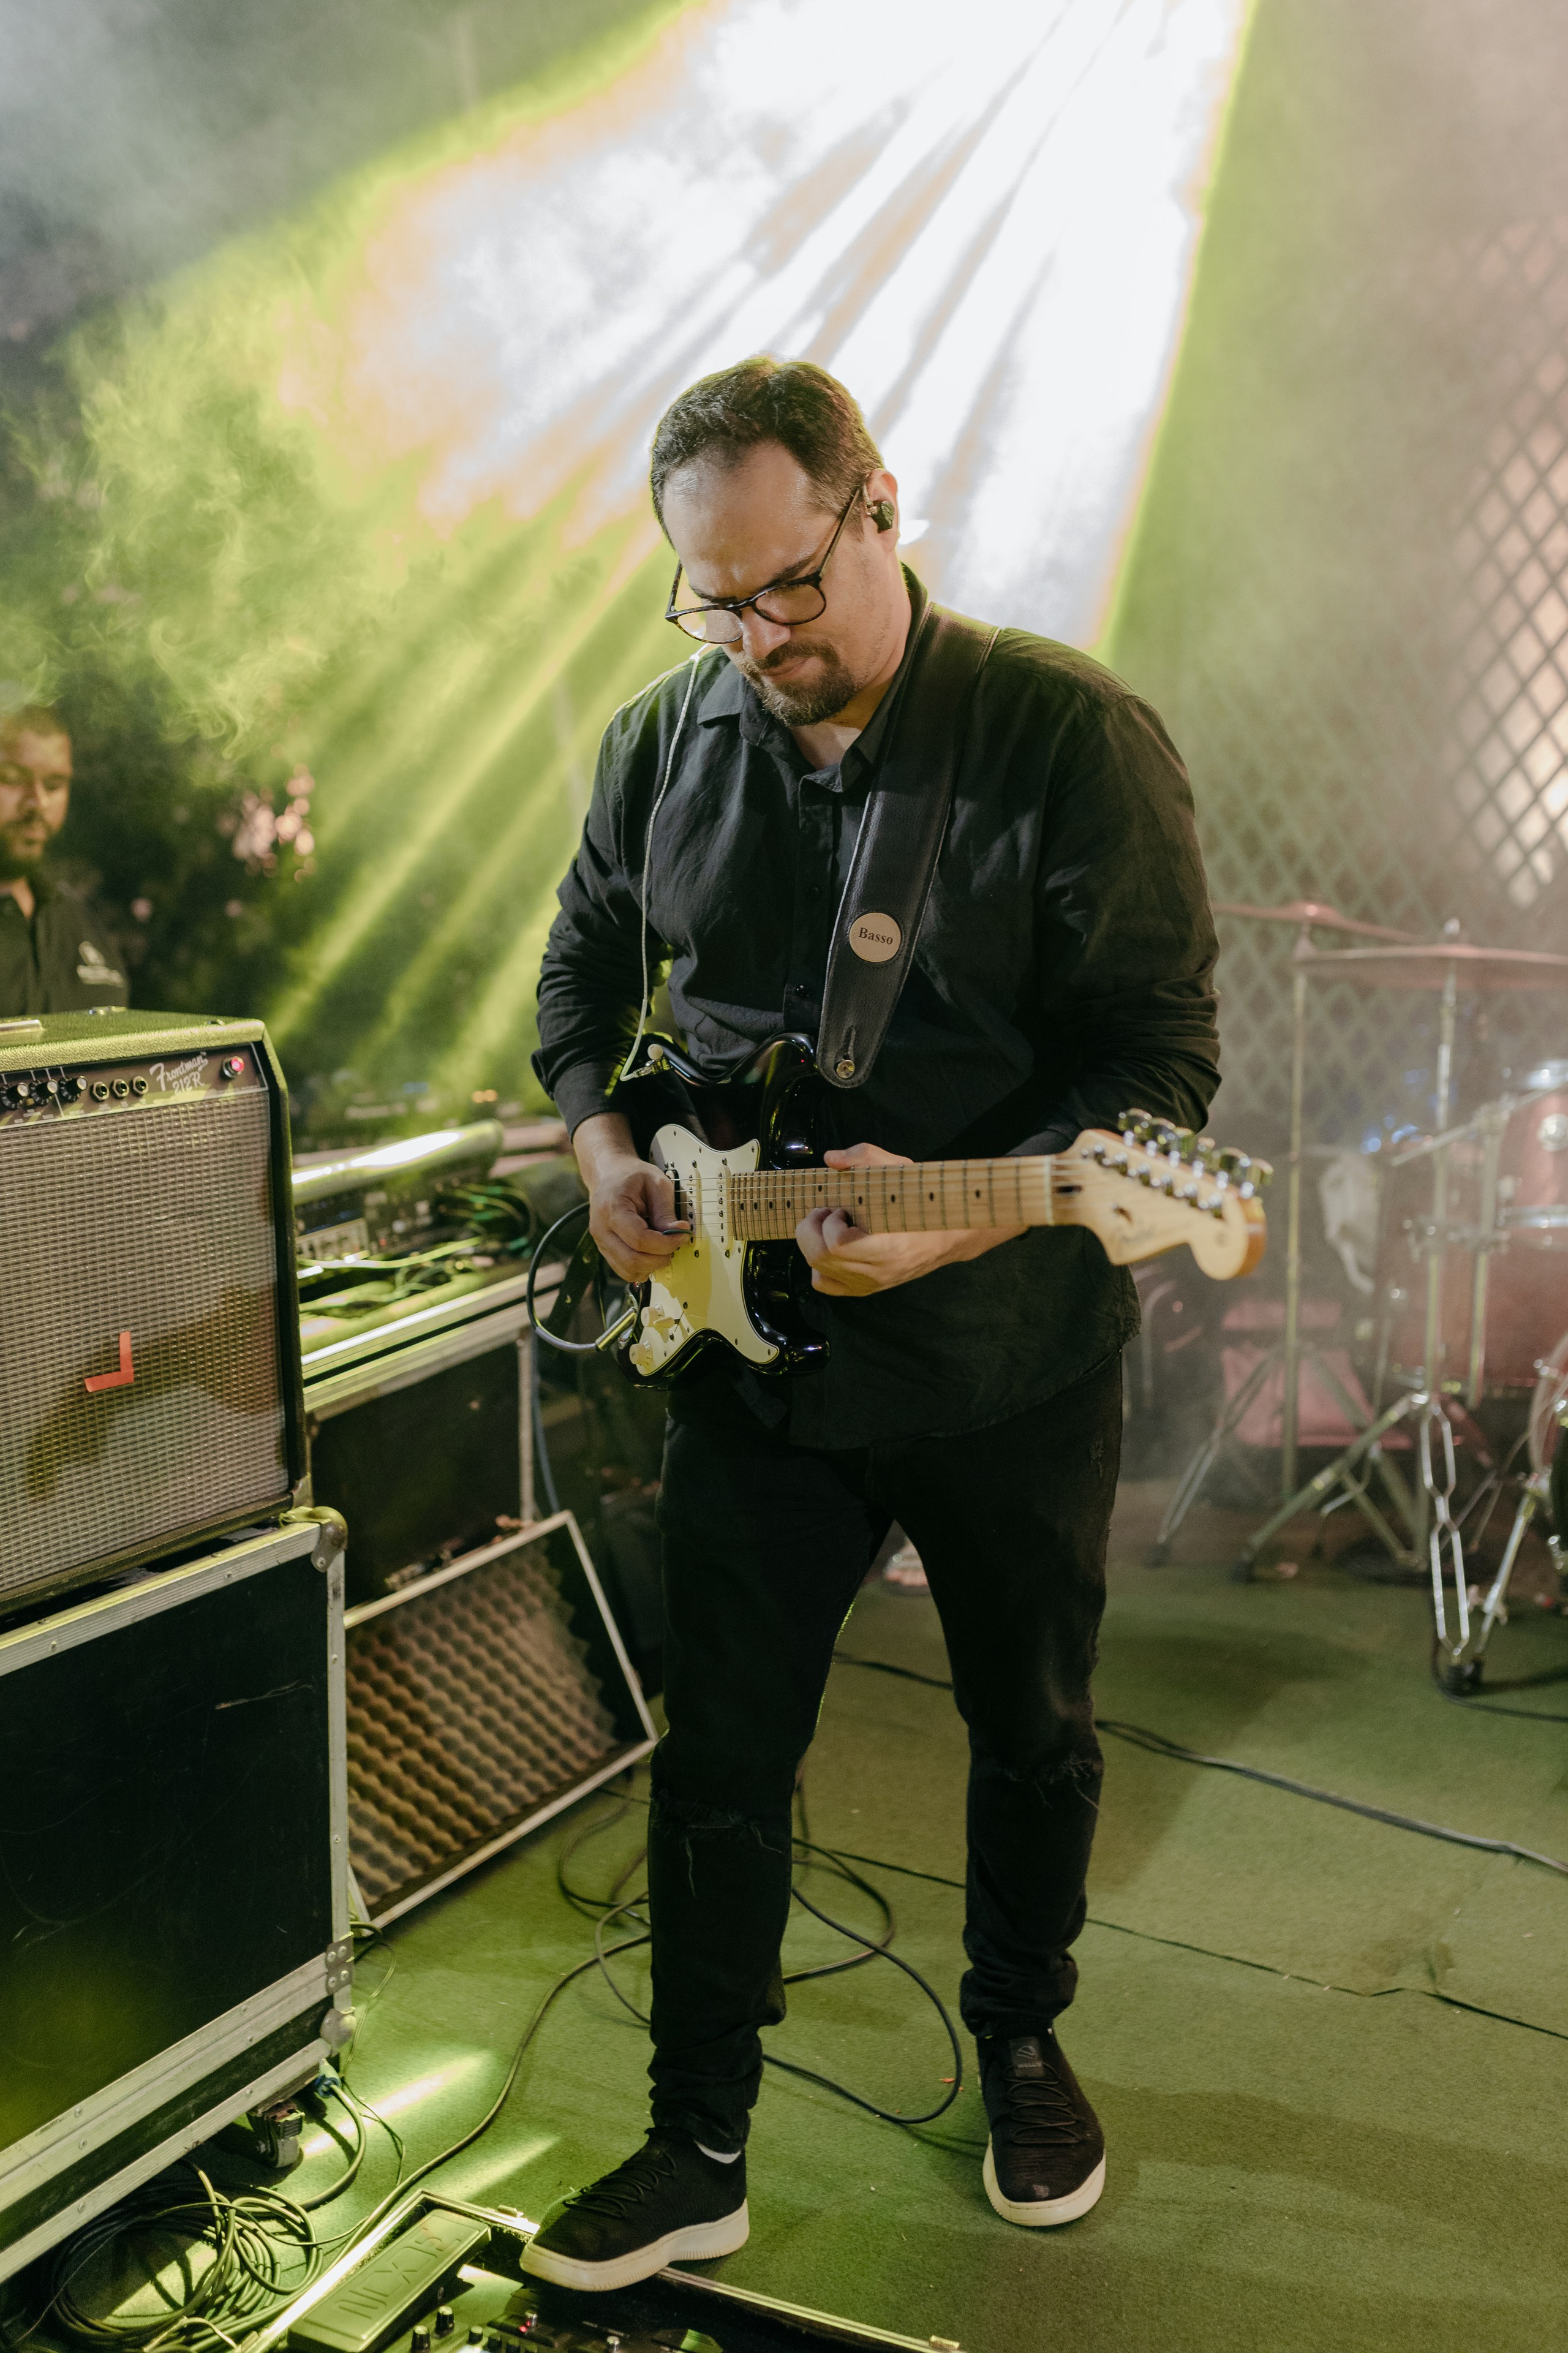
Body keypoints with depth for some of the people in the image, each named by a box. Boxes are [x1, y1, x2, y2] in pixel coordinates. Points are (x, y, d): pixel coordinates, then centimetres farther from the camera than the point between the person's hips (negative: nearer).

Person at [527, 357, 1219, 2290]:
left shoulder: (1073, 737, -13)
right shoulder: (661, 747, 1)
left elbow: (1163, 1053, -16)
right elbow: (580, 973, 17)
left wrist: (961, 1209, -29)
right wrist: (606, 1149, -1)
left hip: (1011, 1355, -2)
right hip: (748, 1348, 3)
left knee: (1032, 1731, 16)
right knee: (719, 1756, 8)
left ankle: (1023, 2047, 43)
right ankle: (698, 2151, 25)